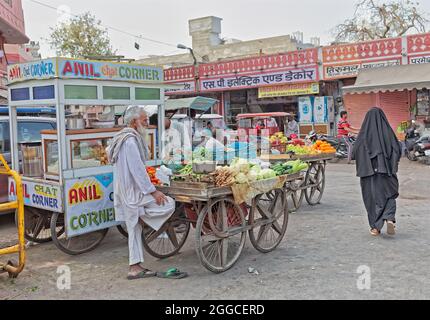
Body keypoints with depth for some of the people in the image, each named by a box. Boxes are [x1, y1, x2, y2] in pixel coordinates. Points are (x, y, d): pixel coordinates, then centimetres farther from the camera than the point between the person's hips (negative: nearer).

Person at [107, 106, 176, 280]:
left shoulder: (122, 139, 17)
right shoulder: (131, 140, -17)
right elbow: (137, 169, -22)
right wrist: (152, 191, -19)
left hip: (126, 192, 11)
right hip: (133, 191, -11)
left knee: (134, 229, 13)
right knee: (168, 204, -8)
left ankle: (135, 267, 18)